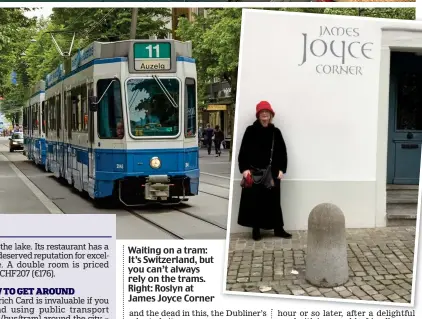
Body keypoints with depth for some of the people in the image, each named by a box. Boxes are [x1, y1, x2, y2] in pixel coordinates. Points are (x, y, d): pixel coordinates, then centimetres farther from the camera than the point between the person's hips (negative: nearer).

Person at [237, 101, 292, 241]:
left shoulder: (276, 132, 7)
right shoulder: (251, 131, 0)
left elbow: (282, 152, 7)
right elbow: (243, 151, -2)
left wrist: (281, 169, -2)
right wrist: (244, 168, -11)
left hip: (272, 173, 2)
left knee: (274, 200, 6)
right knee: (255, 200, 1)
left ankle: (278, 229, 13)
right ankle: (256, 230, 10)